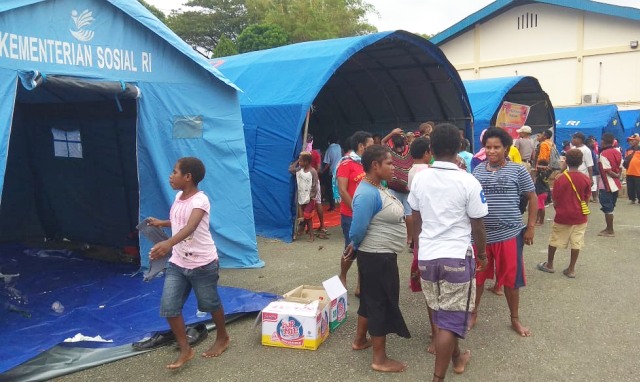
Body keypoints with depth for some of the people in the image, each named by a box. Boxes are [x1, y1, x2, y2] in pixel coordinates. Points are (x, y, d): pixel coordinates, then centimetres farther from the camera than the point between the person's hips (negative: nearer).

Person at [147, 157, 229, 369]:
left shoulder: (200, 200, -21)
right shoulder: (178, 197, 4)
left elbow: (191, 227, -40)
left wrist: (168, 243, -55)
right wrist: (161, 223, 26)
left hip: (202, 264, -7)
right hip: (177, 264, 7)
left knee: (210, 304, 12)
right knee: (168, 308, -1)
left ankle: (222, 338, 38)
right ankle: (185, 350, 15)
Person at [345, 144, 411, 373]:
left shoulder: (378, 188, 7)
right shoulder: (368, 194, -25)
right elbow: (358, 229, -27)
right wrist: (354, 247, -7)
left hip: (382, 255, 10)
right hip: (377, 257, -10)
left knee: (371, 299, 22)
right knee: (381, 303, 1)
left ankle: (360, 340, 39)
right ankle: (380, 359, 15)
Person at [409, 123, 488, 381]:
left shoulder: (419, 179, 0)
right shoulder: (468, 182, -12)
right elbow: (477, 227, -5)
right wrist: (482, 254, 11)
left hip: (426, 256, 5)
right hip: (457, 257, -4)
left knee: (439, 314, 21)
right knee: (450, 319, 3)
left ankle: (455, 357, 42)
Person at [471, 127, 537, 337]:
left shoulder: (517, 170, -3)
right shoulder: (478, 171, 4)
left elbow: (533, 198, 3)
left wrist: (531, 227, -1)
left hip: (509, 233, -2)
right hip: (481, 233, 2)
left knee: (511, 278, 10)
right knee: (477, 276, 12)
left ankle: (515, 319, 30)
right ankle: (473, 313, 31)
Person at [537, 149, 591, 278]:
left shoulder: (560, 178, -11)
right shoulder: (586, 179, -7)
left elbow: (555, 199, -4)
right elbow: (587, 198, 1)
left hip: (562, 216, -1)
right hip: (579, 217, 1)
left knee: (554, 240, 14)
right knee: (576, 243, 7)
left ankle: (549, 264, 26)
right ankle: (571, 269, 12)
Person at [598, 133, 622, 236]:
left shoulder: (603, 154, -15)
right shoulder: (617, 152, 9)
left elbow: (608, 171, -18)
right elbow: (620, 168, 9)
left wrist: (615, 176, -4)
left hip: (606, 185, -8)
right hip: (616, 184, 8)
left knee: (607, 208, -1)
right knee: (610, 207, 16)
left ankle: (610, 231, 4)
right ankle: (609, 228, 24)